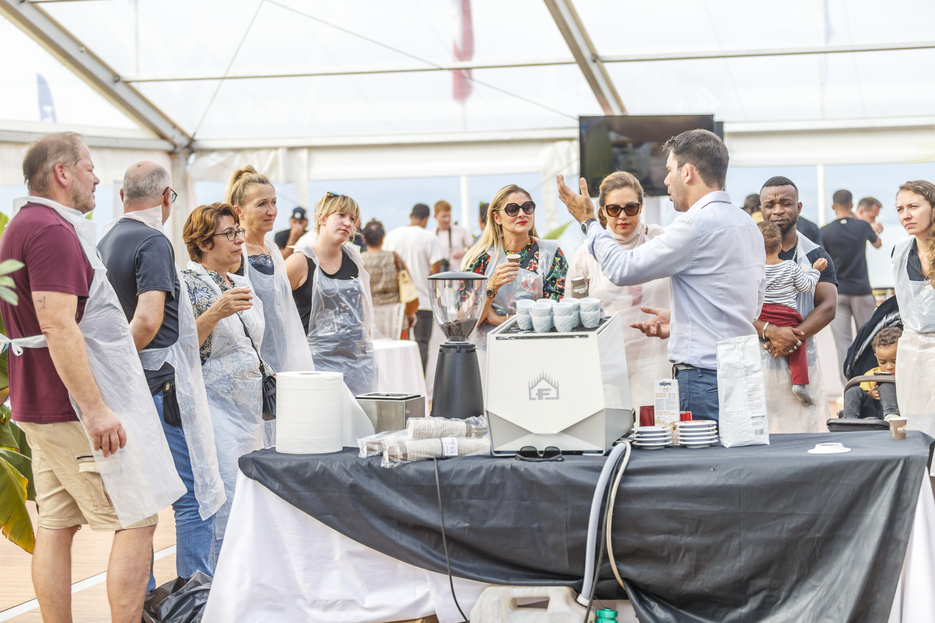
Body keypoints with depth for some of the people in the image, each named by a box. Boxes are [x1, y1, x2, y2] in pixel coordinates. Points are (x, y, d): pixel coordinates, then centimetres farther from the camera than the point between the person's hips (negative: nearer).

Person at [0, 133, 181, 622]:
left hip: (39, 405, 10)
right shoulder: (53, 230, -17)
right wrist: (96, 409, -24)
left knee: (56, 524, 10)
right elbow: (59, 327, -24)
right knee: (137, 520, -5)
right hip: (75, 407, -10)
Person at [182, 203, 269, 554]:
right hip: (214, 409, -8)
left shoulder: (241, 285, 17)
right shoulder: (188, 284, -7)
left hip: (250, 407, 8)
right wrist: (216, 312, -27)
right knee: (226, 511, -14)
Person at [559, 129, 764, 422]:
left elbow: (622, 269, -10)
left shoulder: (697, 223, -15)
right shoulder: (748, 225, 15)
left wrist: (587, 220, 6)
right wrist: (681, 322, 23)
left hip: (705, 378, -9)